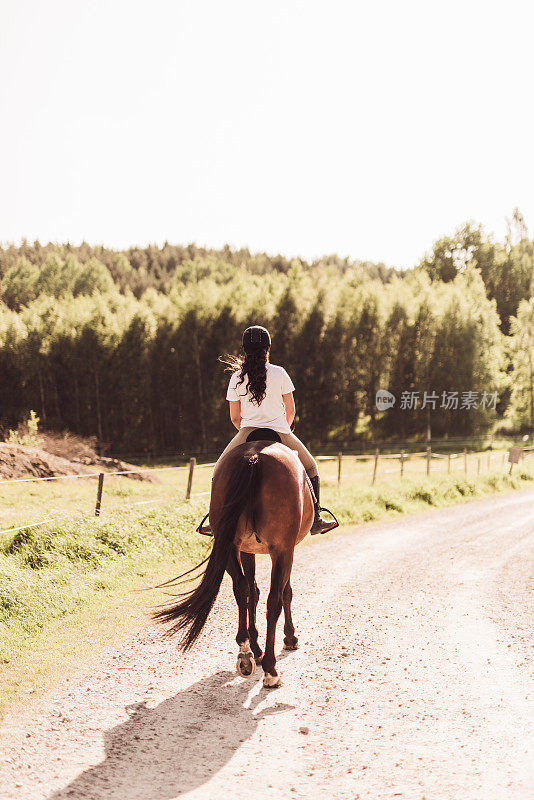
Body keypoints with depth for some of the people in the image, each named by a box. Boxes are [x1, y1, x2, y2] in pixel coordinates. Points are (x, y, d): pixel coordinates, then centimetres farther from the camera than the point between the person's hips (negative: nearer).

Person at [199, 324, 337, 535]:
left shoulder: (237, 378, -1)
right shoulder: (279, 373, -4)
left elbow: (235, 417, 4)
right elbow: (291, 410, 2)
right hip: (280, 433, -1)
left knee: (220, 471, 23)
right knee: (310, 467, 21)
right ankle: (315, 520, 18)